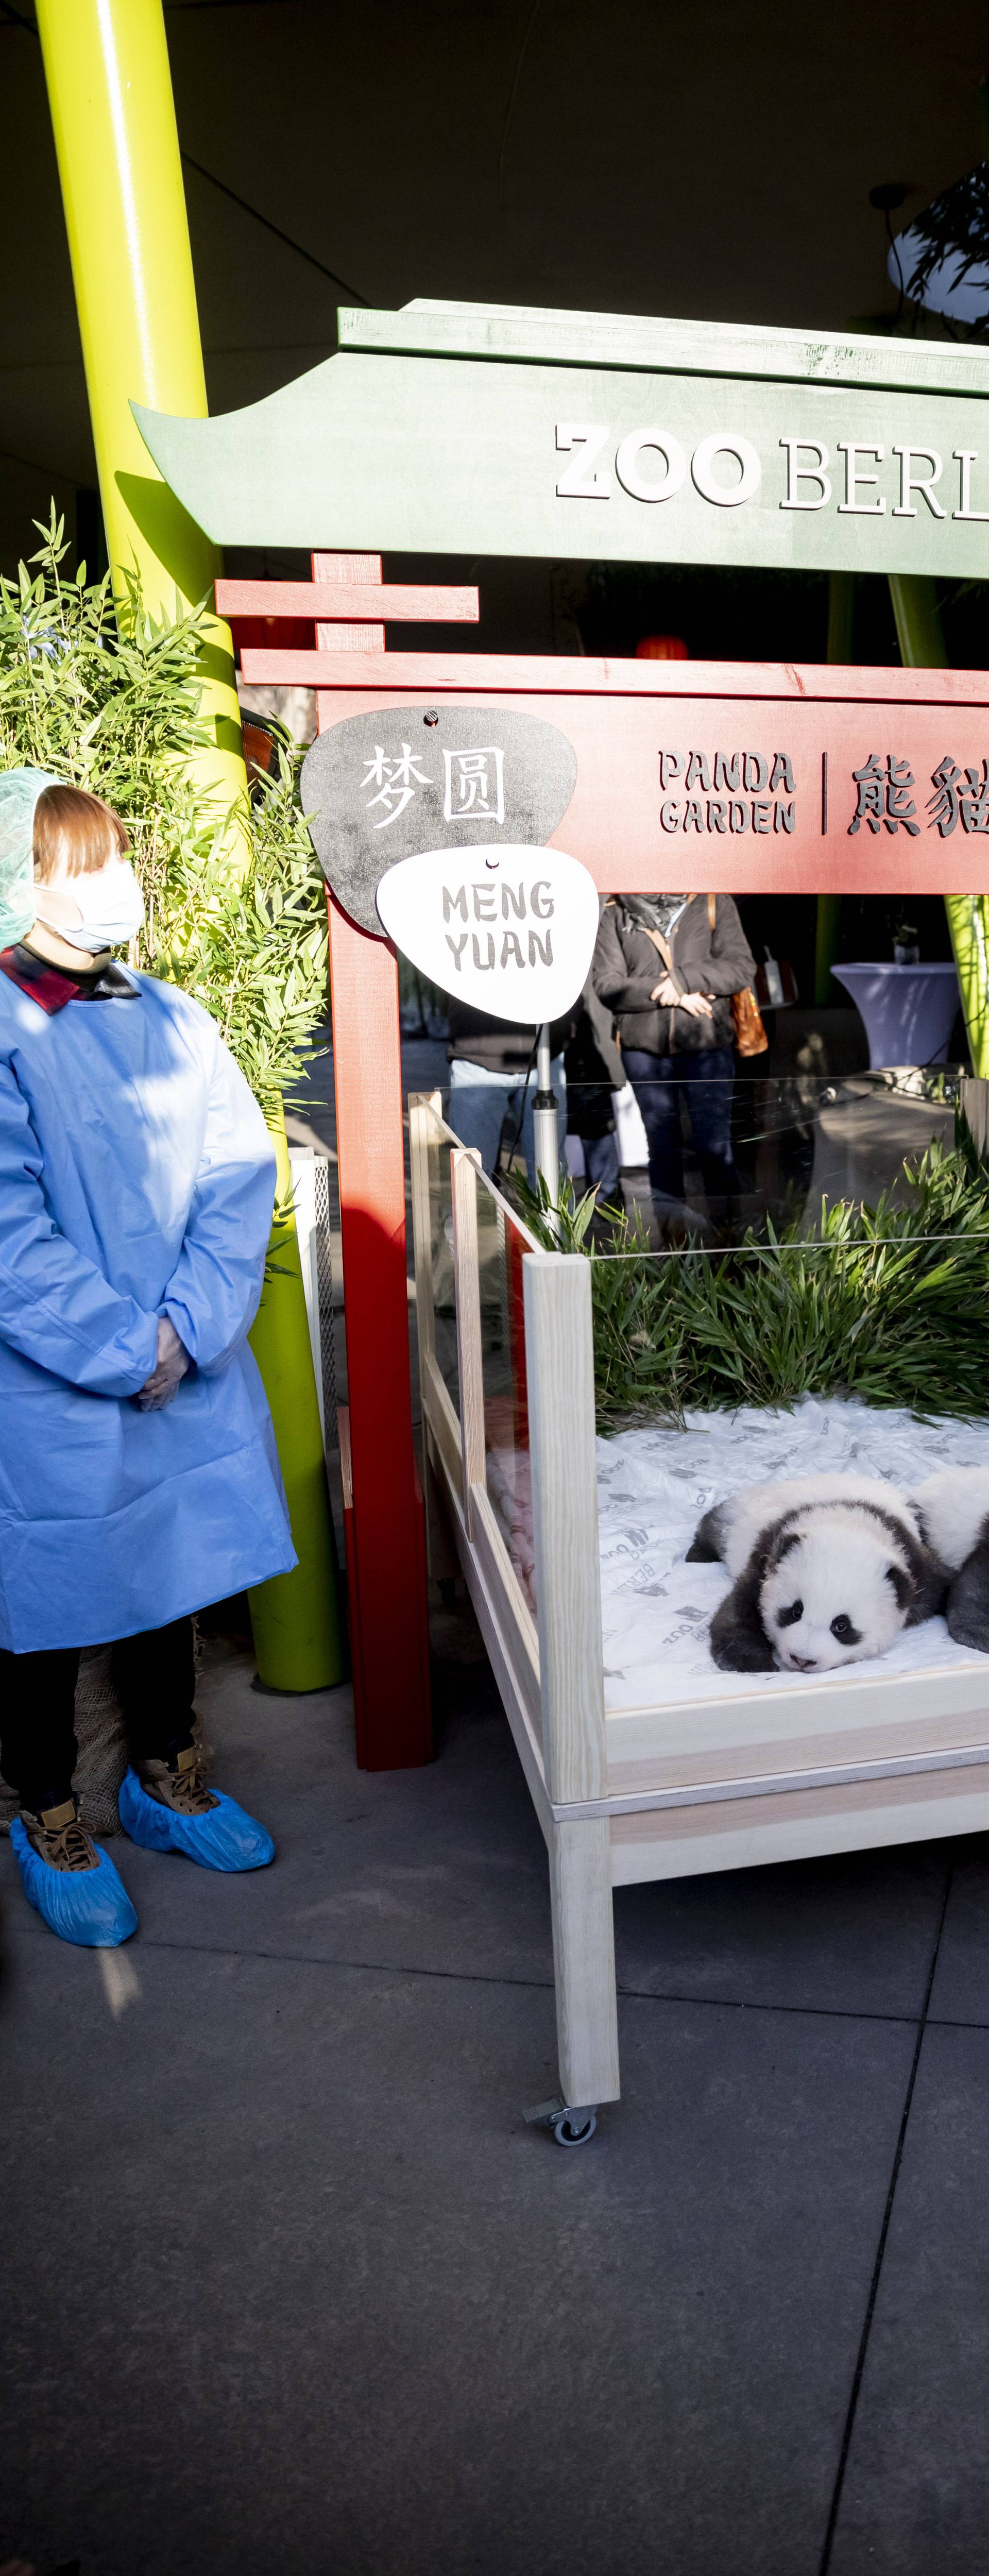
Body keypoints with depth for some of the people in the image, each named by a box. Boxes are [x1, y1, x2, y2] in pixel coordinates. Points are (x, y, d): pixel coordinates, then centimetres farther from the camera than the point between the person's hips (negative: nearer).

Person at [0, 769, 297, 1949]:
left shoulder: (173, 1021, 3)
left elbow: (240, 1180, -1)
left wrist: (186, 1328, -13)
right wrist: (121, 1354, -18)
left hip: (190, 1377, 5)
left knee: (170, 1579, 19)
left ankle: (165, 1779, 41)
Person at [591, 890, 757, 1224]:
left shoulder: (715, 904, 5)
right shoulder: (615, 914, 6)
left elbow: (742, 967, -4)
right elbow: (606, 982, -4)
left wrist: (684, 979, -16)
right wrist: (666, 993, -14)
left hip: (706, 1046, -1)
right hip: (644, 1049, 1)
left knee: (714, 1144, -1)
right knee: (660, 1144, 11)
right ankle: (667, 1221, 22)